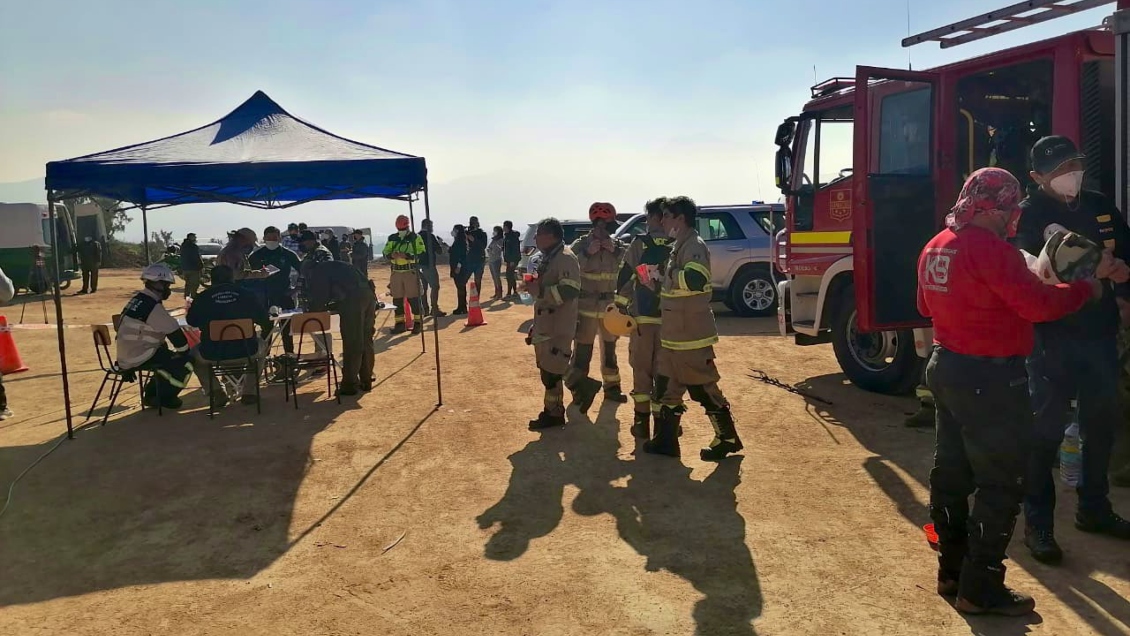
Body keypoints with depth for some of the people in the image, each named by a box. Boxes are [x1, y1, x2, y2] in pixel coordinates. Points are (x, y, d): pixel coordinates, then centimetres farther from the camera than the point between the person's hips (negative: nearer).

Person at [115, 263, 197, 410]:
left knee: (167, 356, 26)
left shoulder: (138, 299, 12)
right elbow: (174, 332, -16)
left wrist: (164, 347, 19)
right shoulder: (152, 305, -20)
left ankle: (151, 394, 24)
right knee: (186, 360, -6)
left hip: (127, 355, 10)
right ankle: (165, 397, 3)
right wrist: (186, 350, -1)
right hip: (139, 358, -10)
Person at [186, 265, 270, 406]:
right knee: (262, 345, 34)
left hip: (212, 354, 0)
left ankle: (217, 393, 21)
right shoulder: (247, 295, 3)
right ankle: (248, 392, 27)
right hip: (246, 351, 0)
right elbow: (264, 319, 12)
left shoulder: (202, 298, 1)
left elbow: (191, 321, 13)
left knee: (194, 354, 33)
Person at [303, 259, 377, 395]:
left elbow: (319, 299, 4)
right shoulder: (333, 266, 33)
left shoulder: (318, 271, 8)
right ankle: (366, 381, 22)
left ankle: (349, 384, 2)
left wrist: (311, 307, 22)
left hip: (353, 298, -8)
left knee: (351, 343, -2)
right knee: (365, 340, 14)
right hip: (369, 293, 8)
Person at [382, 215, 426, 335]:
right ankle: (400, 324, 15)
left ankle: (418, 323, 2)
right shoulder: (392, 238, 13)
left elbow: (421, 253, -8)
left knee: (413, 298, -5)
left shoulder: (415, 237, -2)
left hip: (411, 272, -5)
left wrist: (406, 255, -20)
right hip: (396, 272, 5)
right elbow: (385, 253, 14)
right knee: (397, 299, 7)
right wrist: (391, 255, -9)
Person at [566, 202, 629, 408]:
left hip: (609, 307, 5)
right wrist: (588, 253, -23)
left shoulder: (616, 245, 6)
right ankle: (579, 391, 3)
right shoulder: (580, 244, -6)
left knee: (609, 349, 16)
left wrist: (616, 251, -18)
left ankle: (612, 387, 28)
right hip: (586, 307, -4)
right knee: (582, 351, -5)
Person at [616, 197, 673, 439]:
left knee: (641, 369, 9)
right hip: (670, 317, 1)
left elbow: (625, 276, -4)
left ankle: (642, 421, 9)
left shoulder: (639, 243, -4)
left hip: (642, 315, -1)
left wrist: (621, 306, 4)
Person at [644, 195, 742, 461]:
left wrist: (664, 275, -23)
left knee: (704, 388, -1)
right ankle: (665, 440, 23)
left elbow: (695, 280, -33)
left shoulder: (694, 246, -15)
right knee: (666, 388, 14)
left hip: (691, 336, -10)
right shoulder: (679, 246, 15)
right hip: (674, 335, 10)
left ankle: (727, 439, 12)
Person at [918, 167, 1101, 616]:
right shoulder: (989, 248, -20)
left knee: (952, 473, 16)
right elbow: (1038, 304, -22)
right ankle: (981, 589, 6)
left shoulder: (936, 247, 10)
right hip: (989, 378, -10)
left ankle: (952, 570, 27)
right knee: (999, 484, 0)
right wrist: (1085, 289, -5)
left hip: (946, 367, 10)